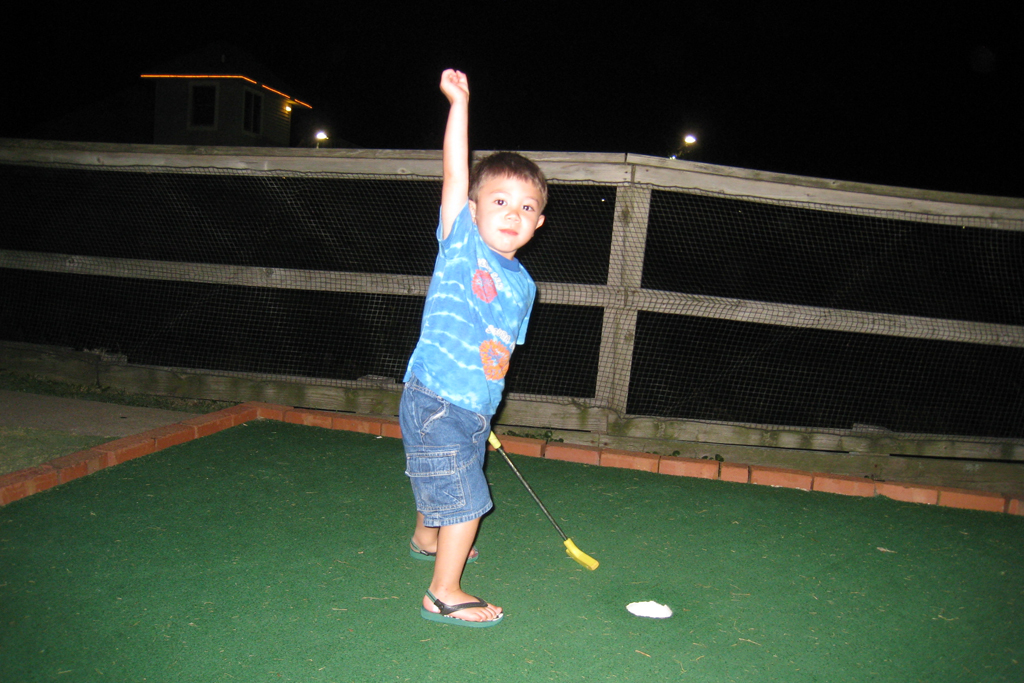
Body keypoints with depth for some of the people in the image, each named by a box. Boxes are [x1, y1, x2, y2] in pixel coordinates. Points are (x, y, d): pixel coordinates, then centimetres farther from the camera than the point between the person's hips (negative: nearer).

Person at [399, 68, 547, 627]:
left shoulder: (522, 284, 8)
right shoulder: (460, 242, -8)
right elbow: (455, 174, -19)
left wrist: (499, 359, 1)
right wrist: (459, 103, -22)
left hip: (473, 407, 7)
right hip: (434, 402, -7)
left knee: (441, 487, 27)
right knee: (466, 500, -4)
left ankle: (426, 538, 55)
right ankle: (444, 594, 13)